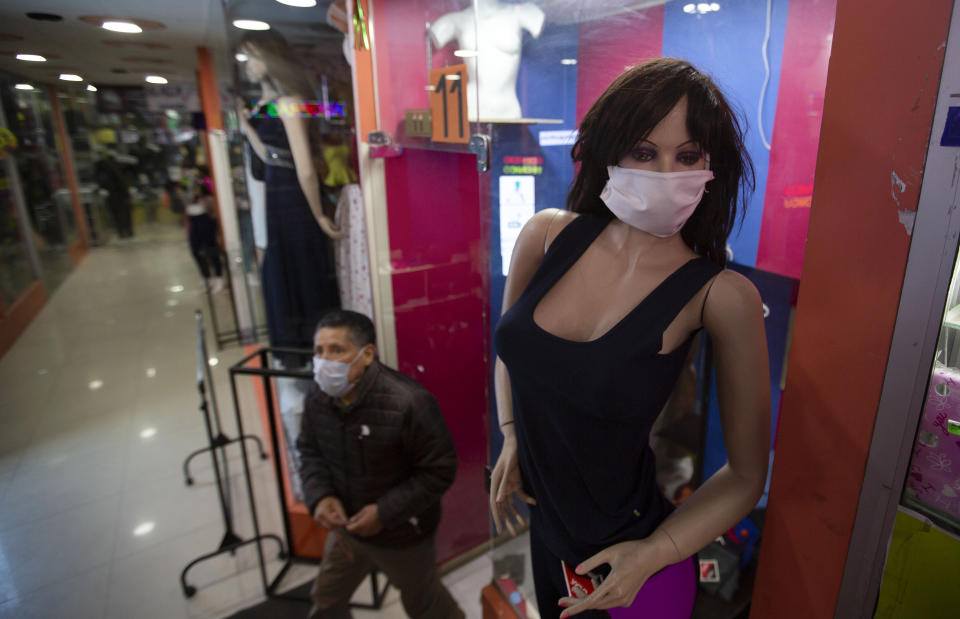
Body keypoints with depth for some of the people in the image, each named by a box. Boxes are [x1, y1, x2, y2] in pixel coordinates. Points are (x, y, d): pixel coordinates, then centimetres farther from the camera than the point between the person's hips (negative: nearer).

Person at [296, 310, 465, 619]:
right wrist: (319, 496, -15)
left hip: (401, 534, -4)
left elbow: (440, 470, -24)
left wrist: (385, 512, -25)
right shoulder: (318, 400, -14)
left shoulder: (409, 403, -33)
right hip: (346, 525, 5)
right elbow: (310, 451, 3)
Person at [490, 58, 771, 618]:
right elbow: (509, 341, 8)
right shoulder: (549, 235, -12)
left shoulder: (721, 295, -21)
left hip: (627, 561, -3)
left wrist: (655, 553, -17)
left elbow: (746, 475, -9)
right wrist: (513, 437, -1)